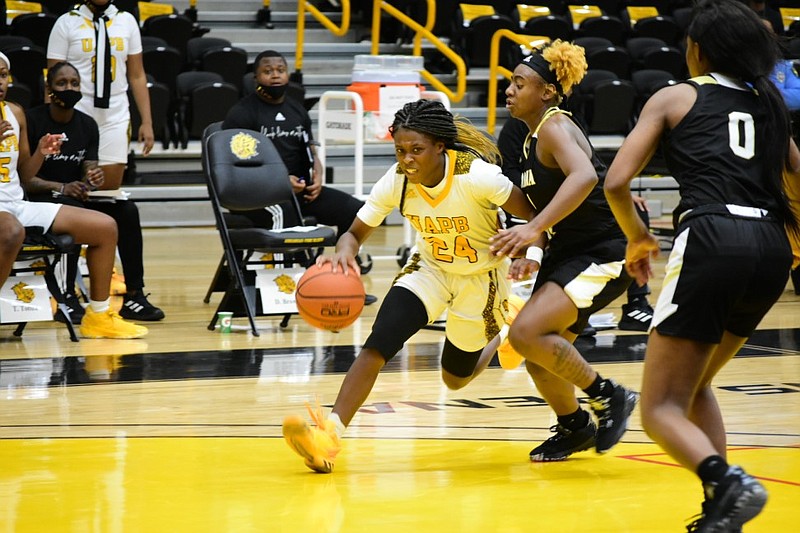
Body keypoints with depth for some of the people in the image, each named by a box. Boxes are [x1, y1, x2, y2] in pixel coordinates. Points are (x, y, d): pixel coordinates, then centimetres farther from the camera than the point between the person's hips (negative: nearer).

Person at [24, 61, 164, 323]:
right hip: (38, 199, -5)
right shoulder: (32, 121, -8)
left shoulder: (87, 125, 9)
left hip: (76, 196, 5)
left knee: (127, 211, -19)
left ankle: (134, 296, -17)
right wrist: (61, 188, -26)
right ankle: (67, 298, -32)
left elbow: (88, 171, 5)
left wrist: (93, 177, -20)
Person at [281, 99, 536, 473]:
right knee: (379, 343, -22)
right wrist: (344, 251, -38)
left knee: (455, 377, 12)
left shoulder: (476, 176, -31)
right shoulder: (396, 181, -21)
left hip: (481, 276, -2)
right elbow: (356, 233, -14)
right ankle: (331, 431, -24)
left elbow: (534, 216, -22)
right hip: (430, 268, 2)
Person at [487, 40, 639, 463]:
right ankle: (573, 428, 36)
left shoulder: (555, 127, -16)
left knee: (528, 332, -24)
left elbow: (584, 177, -36)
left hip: (605, 252, -9)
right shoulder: (532, 138, 12)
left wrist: (535, 229, -42)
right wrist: (533, 255, 8)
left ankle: (609, 398, -7)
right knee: (538, 360, 11)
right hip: (568, 251, 9)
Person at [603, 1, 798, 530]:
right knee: (696, 383, 26)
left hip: (711, 238, -5)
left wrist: (639, 237, 19)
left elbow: (617, 182, 3)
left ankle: (728, 483, -27)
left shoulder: (675, 97, 11)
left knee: (661, 409, 1)